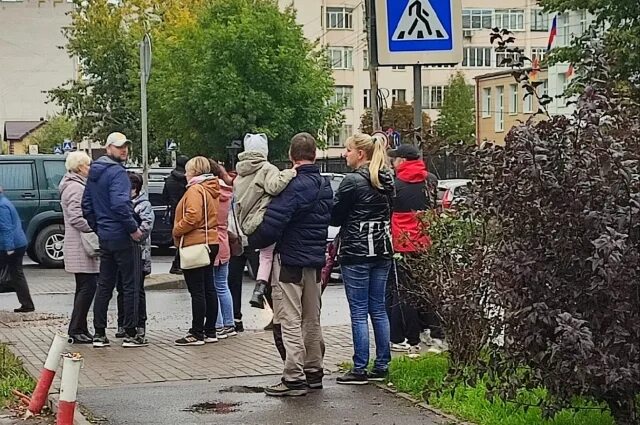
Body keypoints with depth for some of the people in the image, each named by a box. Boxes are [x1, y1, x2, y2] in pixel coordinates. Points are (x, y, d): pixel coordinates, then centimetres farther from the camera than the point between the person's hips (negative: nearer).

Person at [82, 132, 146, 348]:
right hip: (122, 236, -8)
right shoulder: (117, 172, -15)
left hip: (104, 237, 9)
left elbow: (86, 203, 18)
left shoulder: (94, 172, 13)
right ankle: (131, 334, 2)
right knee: (130, 285, -1)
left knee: (104, 285, 13)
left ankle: (99, 334, 14)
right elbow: (120, 204, -26)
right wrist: (133, 228, -17)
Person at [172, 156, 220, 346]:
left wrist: (176, 231, -11)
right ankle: (210, 331, 17)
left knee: (197, 291, -6)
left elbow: (192, 217, -25)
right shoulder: (212, 190, 15)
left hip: (195, 244, -10)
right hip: (211, 243, 10)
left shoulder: (195, 190, -14)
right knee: (209, 288, 12)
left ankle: (197, 333, -4)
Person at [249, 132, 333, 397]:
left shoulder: (294, 186, -20)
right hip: (316, 261, 8)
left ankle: (294, 378, -3)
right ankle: (314, 372, 24)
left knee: (290, 321, -4)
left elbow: (272, 224, -24)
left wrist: (254, 241, -8)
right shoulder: (325, 186, 8)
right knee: (312, 320, 16)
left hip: (290, 261, -8)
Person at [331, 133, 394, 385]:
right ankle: (381, 366, 14)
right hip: (382, 250, 7)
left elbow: (335, 217, -8)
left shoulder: (353, 181, -14)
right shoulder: (385, 181, 10)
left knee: (359, 312, -3)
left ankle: (360, 369, 0)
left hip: (357, 251, -7)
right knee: (378, 309, 11)